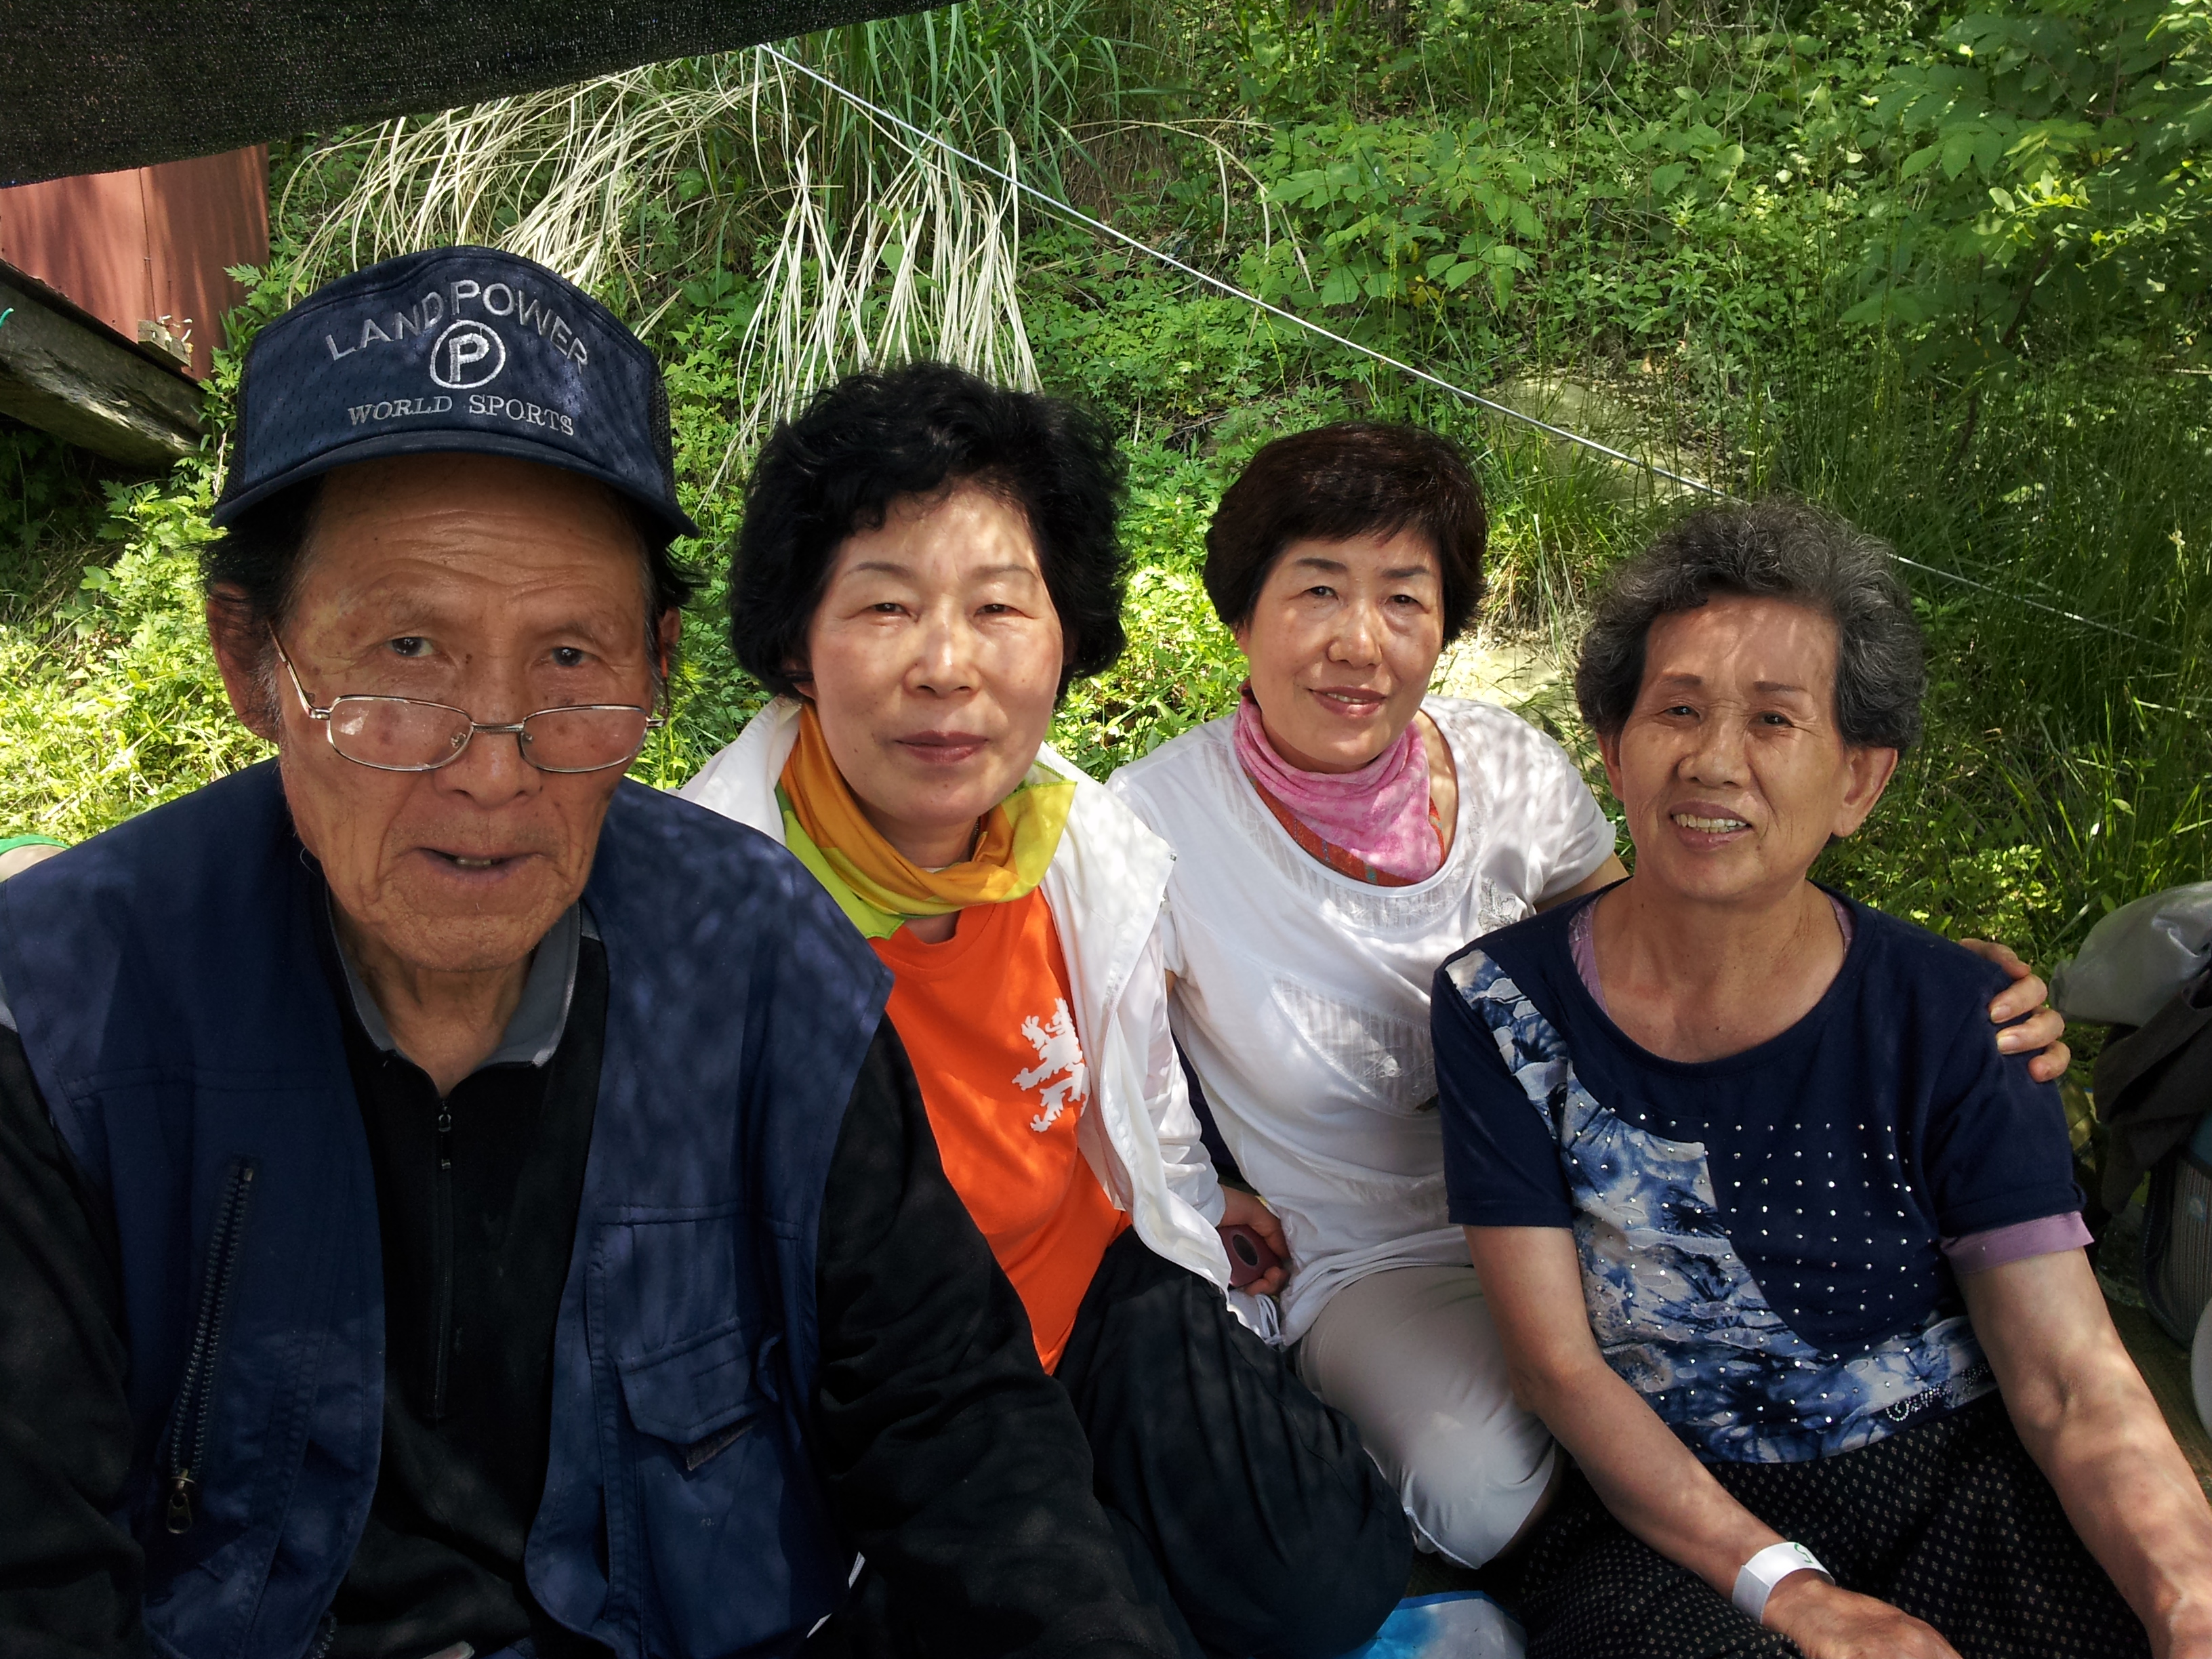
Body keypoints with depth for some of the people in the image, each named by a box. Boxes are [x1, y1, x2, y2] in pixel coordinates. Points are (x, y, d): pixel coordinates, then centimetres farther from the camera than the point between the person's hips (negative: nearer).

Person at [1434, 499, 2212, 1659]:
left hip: (1958, 1478, 2)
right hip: (1670, 1525, -1)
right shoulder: (1504, 1007, -6)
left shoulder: (1951, 1024, -3)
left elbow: (2073, 1382, -8)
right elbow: (1557, 1364, -8)